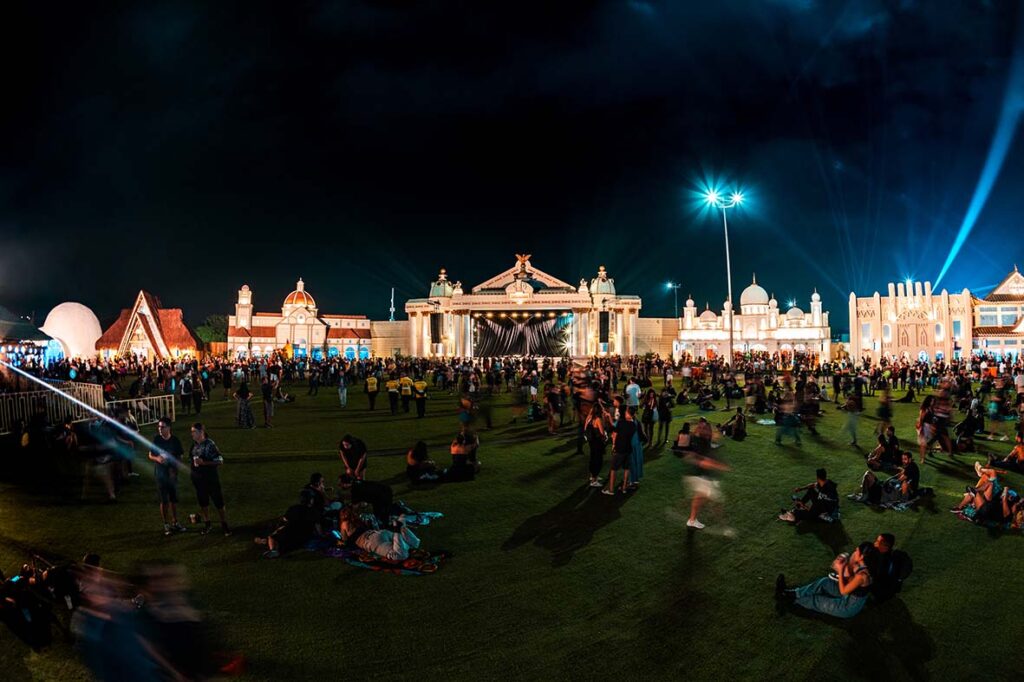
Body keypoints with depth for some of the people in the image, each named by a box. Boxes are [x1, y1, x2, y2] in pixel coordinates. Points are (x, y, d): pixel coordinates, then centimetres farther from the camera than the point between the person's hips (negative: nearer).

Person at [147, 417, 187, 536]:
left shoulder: (175, 440, -5)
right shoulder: (156, 439, -6)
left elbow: (180, 457, 1)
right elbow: (150, 455, 1)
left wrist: (174, 468, -13)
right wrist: (157, 458, -21)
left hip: (172, 473, 1)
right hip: (160, 473, -1)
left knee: (174, 499, 9)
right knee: (164, 501, 4)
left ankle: (175, 523, 23)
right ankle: (166, 525, 16)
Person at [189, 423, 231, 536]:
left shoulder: (210, 445, -18)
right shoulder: (194, 444, 1)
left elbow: (220, 462, -19)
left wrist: (203, 463, -26)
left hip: (211, 479, -6)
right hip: (198, 479, 6)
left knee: (218, 502, 0)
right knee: (203, 502, 16)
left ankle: (224, 525, 12)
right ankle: (206, 524, 31)